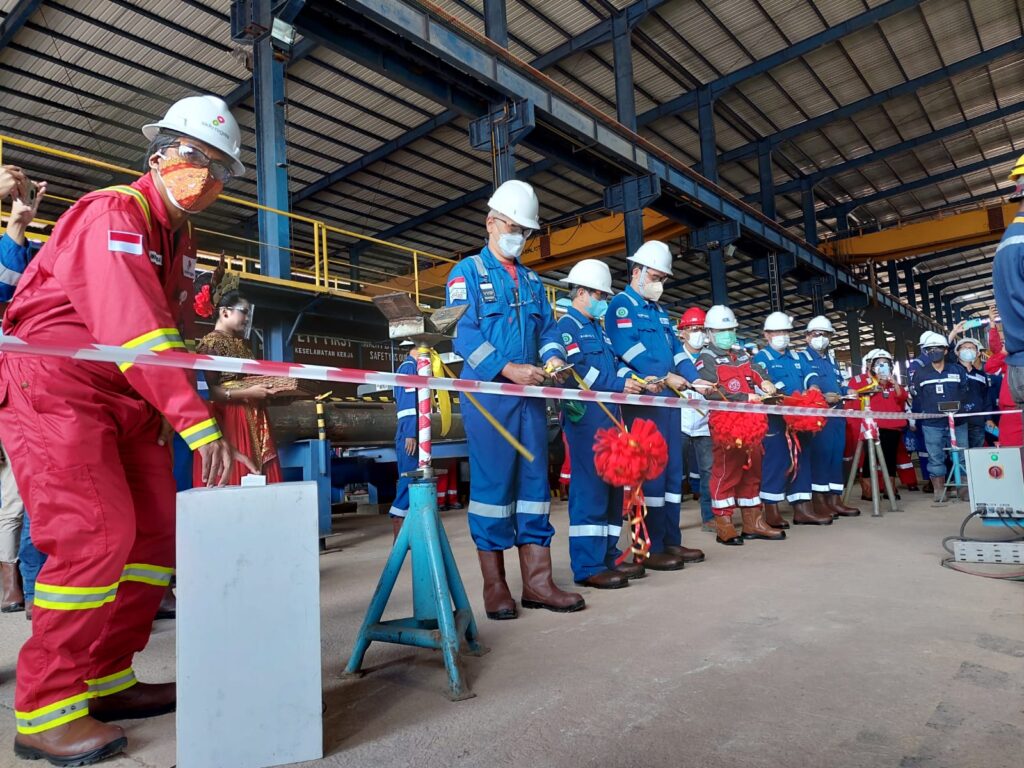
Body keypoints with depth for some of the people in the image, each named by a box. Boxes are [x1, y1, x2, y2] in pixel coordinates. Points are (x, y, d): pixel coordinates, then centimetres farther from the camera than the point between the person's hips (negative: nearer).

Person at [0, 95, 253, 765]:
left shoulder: (180, 238, 14)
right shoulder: (113, 214, -15)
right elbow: (135, 328, -29)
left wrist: (162, 412, 11)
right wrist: (198, 422, -34)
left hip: (124, 398, 9)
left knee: (156, 528, 5)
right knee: (94, 534, -16)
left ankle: (106, 681, 17)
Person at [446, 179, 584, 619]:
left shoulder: (532, 281, 21)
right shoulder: (468, 272, 2)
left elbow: (547, 328, 19)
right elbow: (462, 334, -10)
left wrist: (553, 357, -4)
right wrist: (507, 369, -20)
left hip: (531, 395, 6)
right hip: (487, 393, -6)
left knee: (535, 480, 4)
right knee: (492, 482, -3)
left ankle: (537, 580, 11)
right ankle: (494, 585, 8)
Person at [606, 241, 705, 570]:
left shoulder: (660, 310, 23)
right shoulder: (621, 305, -2)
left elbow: (676, 349, 18)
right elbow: (628, 348, -16)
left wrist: (694, 379, 2)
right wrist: (665, 376, -20)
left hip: (667, 397, 9)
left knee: (672, 469, 9)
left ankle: (672, 541, 17)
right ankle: (651, 548, 0)